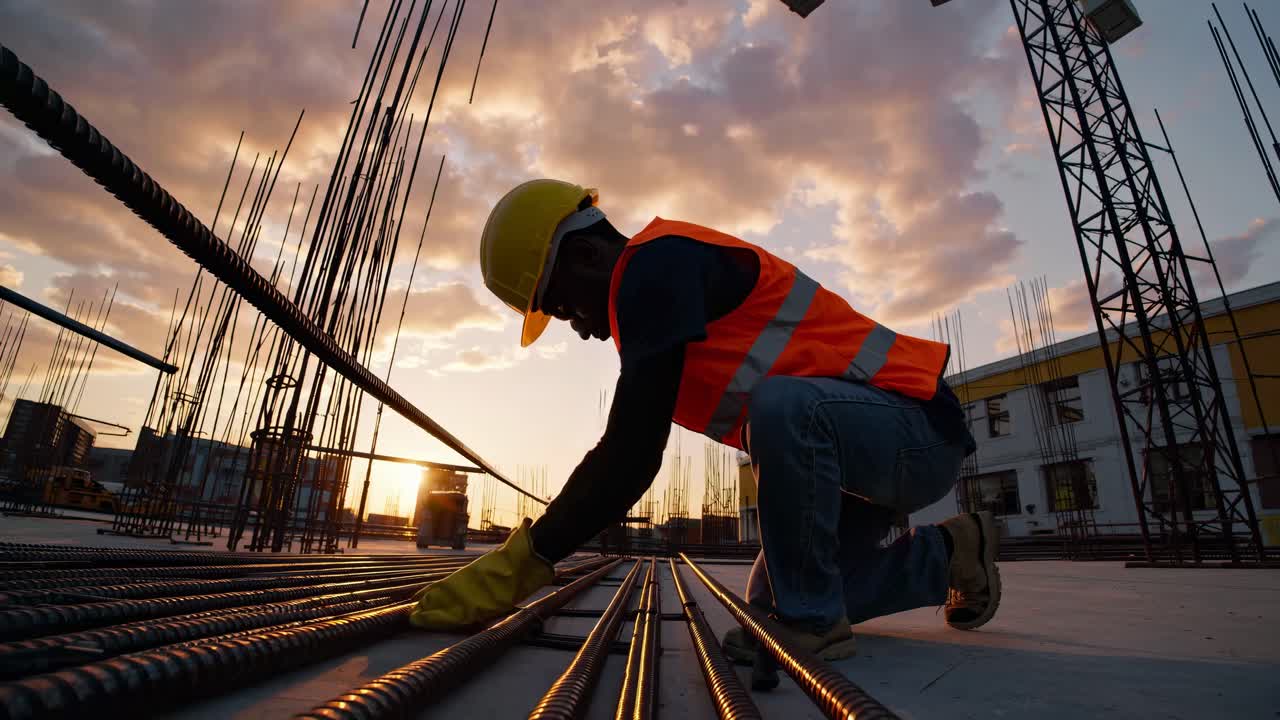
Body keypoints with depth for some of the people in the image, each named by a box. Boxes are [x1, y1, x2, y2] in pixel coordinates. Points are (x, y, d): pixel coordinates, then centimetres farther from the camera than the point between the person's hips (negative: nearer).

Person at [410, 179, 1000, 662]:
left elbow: (633, 453, -28)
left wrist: (517, 564, -21)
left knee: (780, 404, -39)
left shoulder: (658, 260, -20)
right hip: (856, 448, 9)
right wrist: (529, 550, 11)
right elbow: (625, 450, 12)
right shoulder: (657, 285, 11)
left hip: (917, 434, -9)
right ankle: (946, 555, 25)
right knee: (766, 612, 10)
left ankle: (811, 621, -14)